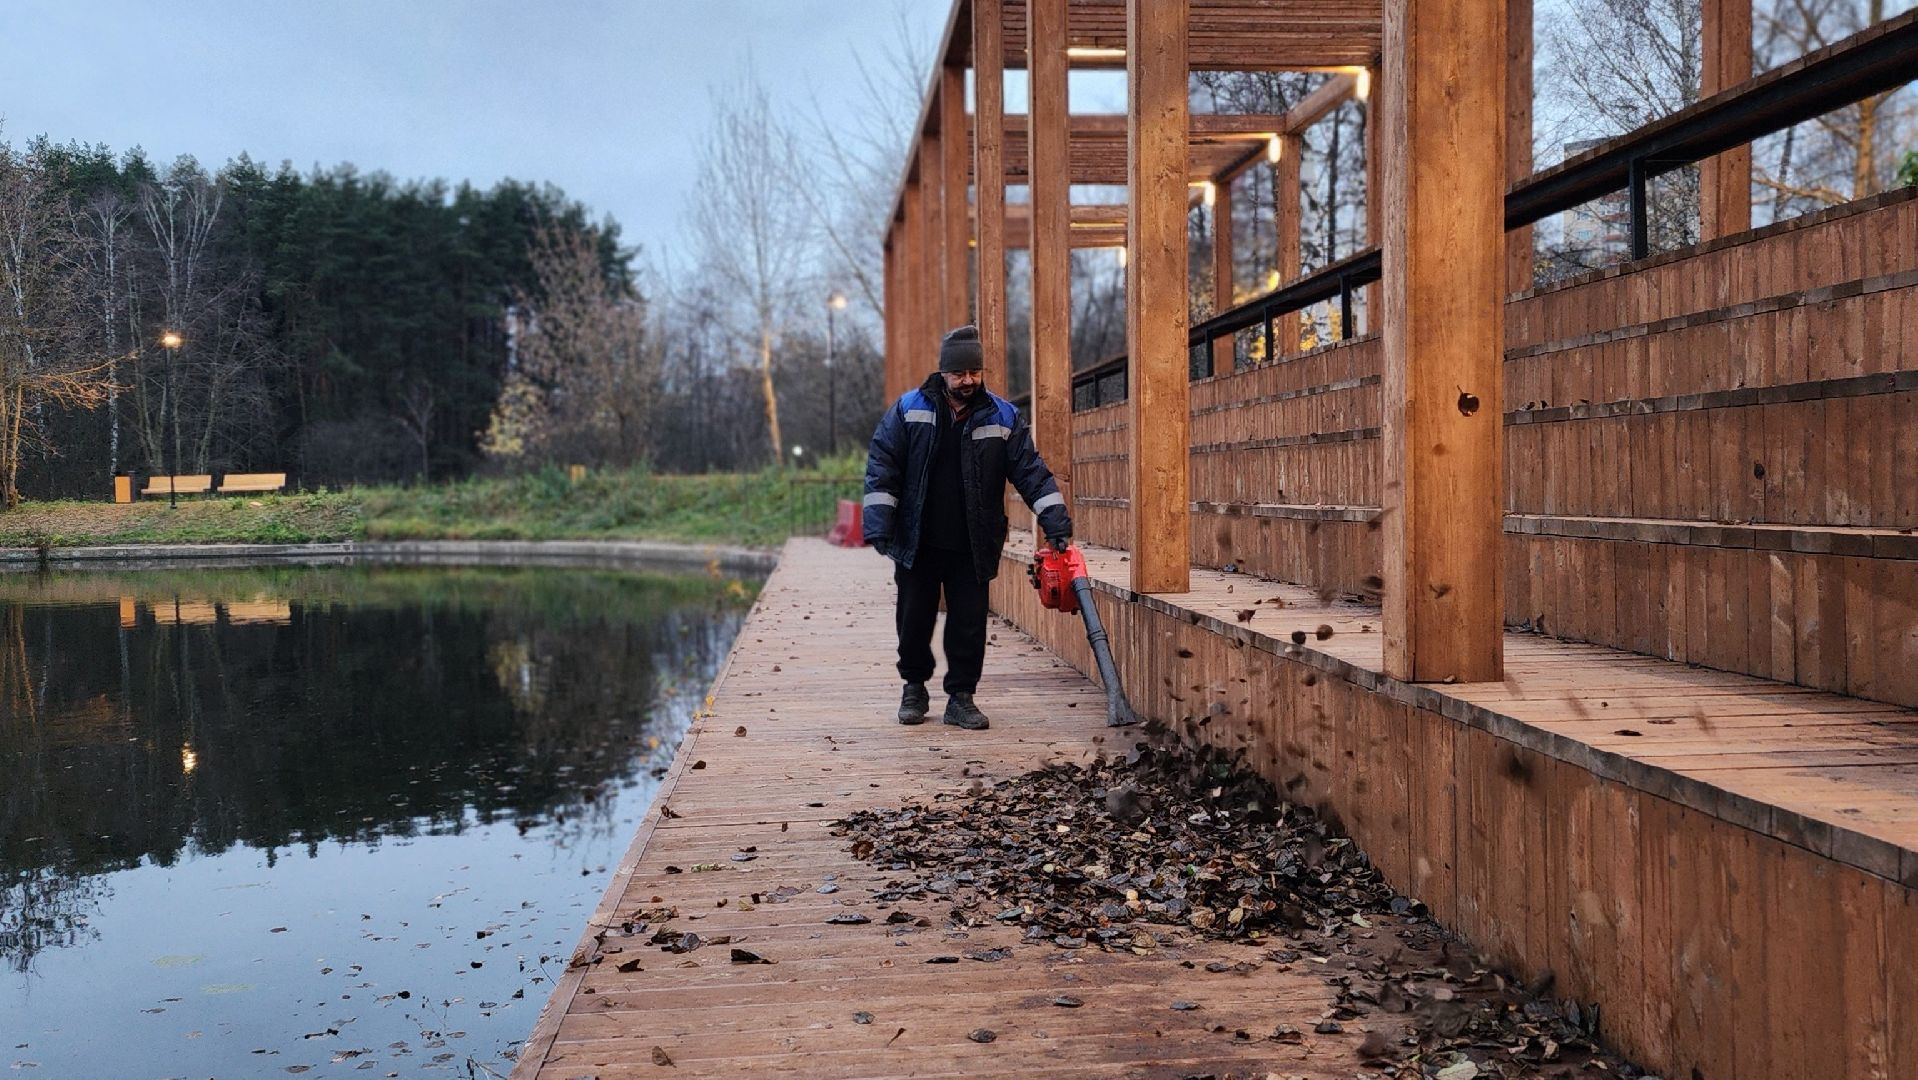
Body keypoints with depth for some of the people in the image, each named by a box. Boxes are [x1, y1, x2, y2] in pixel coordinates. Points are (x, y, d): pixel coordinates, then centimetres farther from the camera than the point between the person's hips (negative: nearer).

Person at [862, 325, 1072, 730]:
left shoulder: (1003, 417, 2)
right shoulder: (908, 410, -1)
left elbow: (1031, 472, 0)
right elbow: (881, 470, -3)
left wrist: (1056, 521, -10)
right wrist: (879, 526, -11)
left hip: (973, 547, 1)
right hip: (916, 544, 0)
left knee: (969, 624, 3)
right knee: (914, 620, 9)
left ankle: (961, 697, 15)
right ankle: (914, 688, 28)